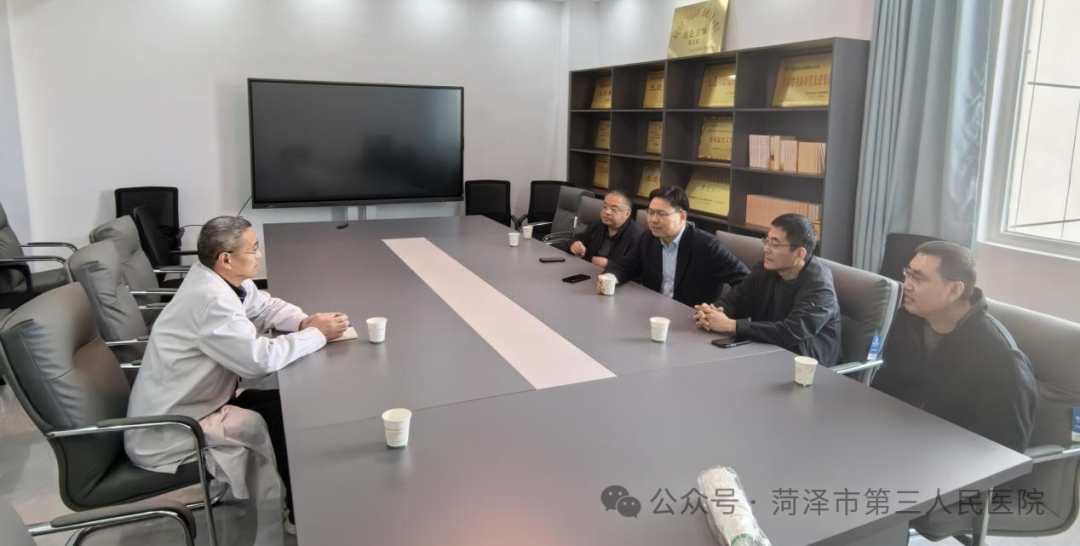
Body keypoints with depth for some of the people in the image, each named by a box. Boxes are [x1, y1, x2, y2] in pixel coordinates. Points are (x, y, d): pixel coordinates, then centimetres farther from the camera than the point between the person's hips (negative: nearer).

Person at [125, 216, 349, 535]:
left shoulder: (223, 279, 0)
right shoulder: (212, 299, -29)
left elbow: (266, 307, 14)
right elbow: (261, 359, -32)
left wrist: (304, 321, -6)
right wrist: (317, 335, -20)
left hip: (188, 405, 9)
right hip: (165, 433, -9)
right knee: (288, 421, -9)